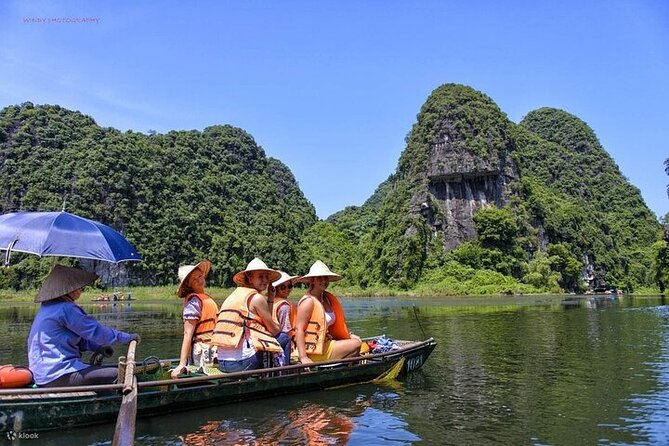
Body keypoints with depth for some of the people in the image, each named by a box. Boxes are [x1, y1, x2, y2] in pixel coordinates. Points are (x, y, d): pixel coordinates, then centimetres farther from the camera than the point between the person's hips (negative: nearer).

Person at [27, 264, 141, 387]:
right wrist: (126, 337, -6)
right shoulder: (66, 308, -16)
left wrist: (98, 347, 10)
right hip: (58, 375, -11)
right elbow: (95, 330, -15)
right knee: (115, 375, -18)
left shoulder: (48, 307, 15)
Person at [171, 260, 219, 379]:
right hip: (204, 351, -8)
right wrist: (182, 365, -21)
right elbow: (188, 334, -17)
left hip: (211, 350, 8)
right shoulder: (193, 300, -11)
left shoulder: (205, 297, 15)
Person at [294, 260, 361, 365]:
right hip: (314, 351, -9)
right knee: (356, 345, -13)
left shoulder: (327, 298, 12)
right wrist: (303, 357, -27)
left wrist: (348, 335, 8)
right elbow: (299, 329, -20)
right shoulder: (308, 301, -13)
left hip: (325, 343, 9)